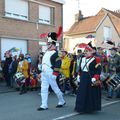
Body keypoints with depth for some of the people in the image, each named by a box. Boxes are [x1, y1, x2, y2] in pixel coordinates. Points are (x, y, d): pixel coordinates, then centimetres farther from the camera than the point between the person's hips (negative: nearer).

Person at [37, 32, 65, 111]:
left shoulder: (55, 53, -12)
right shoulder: (47, 52, 15)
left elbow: (59, 62, -21)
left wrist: (55, 72, -23)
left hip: (50, 73, -9)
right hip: (44, 73, 9)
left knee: (55, 88, 4)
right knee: (44, 89, 6)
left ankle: (62, 101, 24)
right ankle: (44, 105, 11)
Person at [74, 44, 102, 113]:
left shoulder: (95, 59, -8)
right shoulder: (83, 59, 13)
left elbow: (98, 70, -14)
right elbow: (80, 69, 22)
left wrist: (95, 78, -21)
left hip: (91, 80, -7)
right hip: (83, 79, 7)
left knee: (91, 94, 1)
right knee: (82, 93, 9)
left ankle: (91, 108, 15)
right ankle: (82, 108, 22)